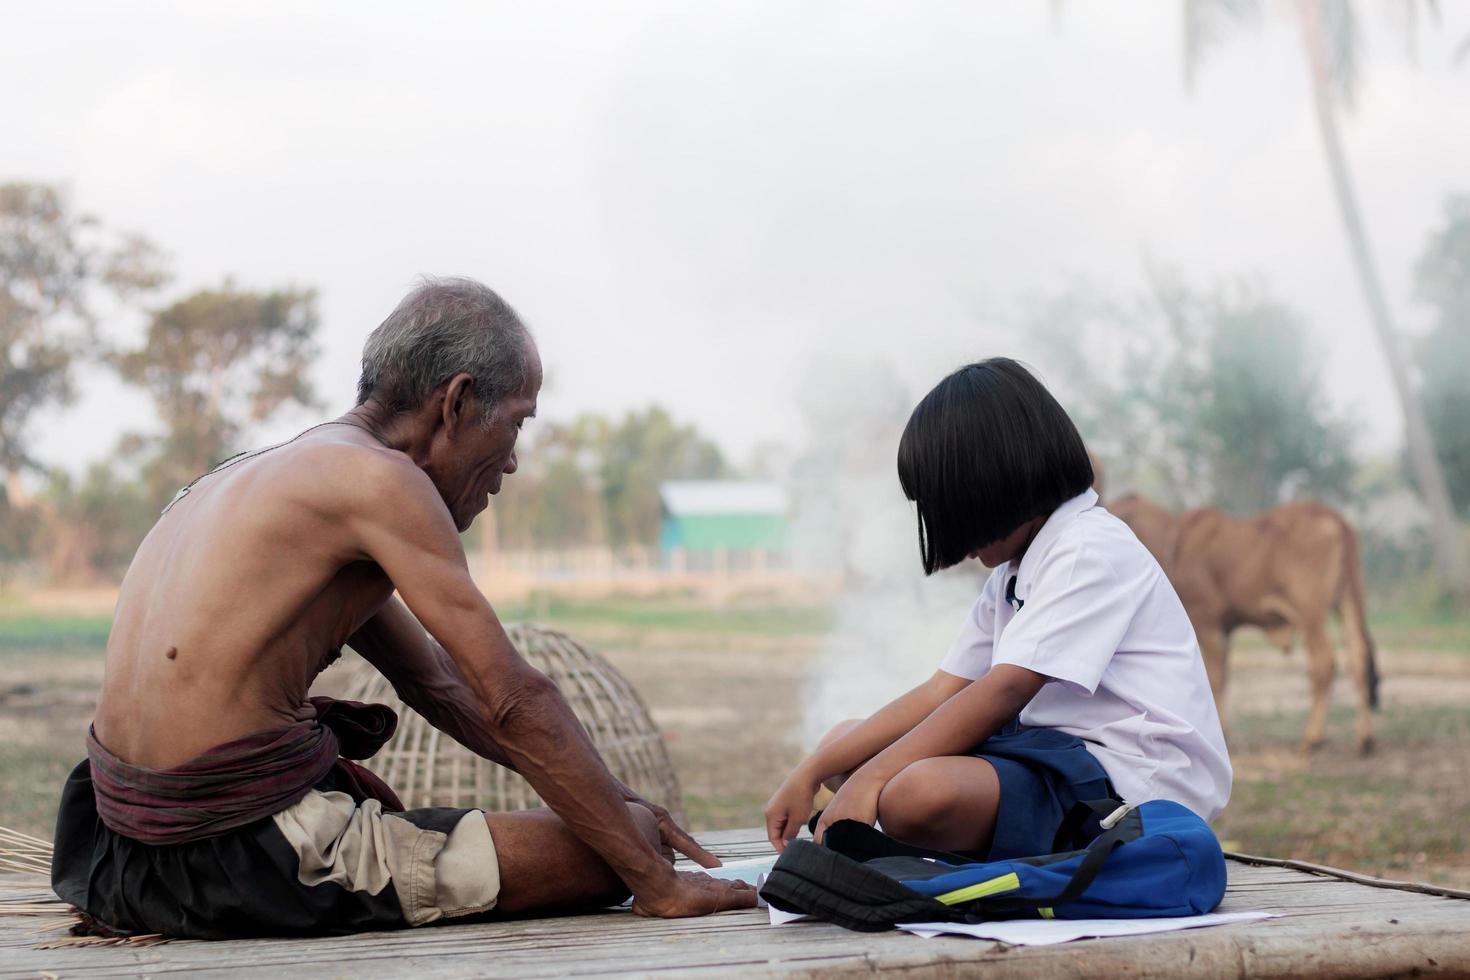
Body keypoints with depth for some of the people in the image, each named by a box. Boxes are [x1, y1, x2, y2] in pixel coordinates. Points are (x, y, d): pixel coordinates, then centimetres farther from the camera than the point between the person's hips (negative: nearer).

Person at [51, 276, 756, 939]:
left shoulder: (277, 472, 19)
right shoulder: (376, 477, -11)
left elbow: (438, 685, 23)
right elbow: (514, 702, -13)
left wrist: (608, 799, 19)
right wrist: (656, 880, -7)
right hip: (244, 861, -10)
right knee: (606, 858, -7)